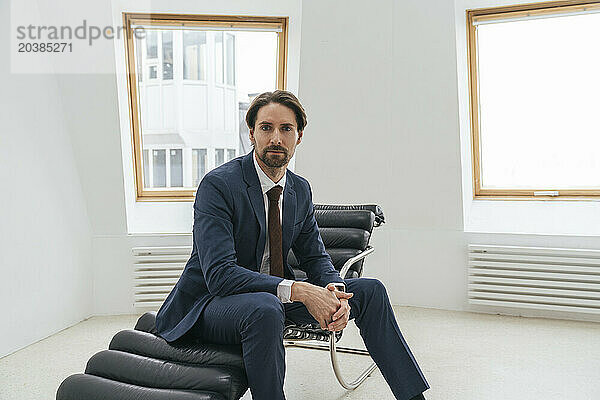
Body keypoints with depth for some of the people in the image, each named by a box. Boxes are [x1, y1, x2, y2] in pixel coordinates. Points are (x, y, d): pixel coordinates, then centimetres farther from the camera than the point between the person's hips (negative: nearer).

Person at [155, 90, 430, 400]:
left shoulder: (300, 190, 3)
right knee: (265, 309, -41)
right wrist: (298, 291, -34)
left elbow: (315, 257, 8)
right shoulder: (218, 184, -19)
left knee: (370, 290, -2)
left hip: (275, 296, 7)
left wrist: (335, 290, -16)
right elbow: (219, 274, -28)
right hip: (211, 302, -6)